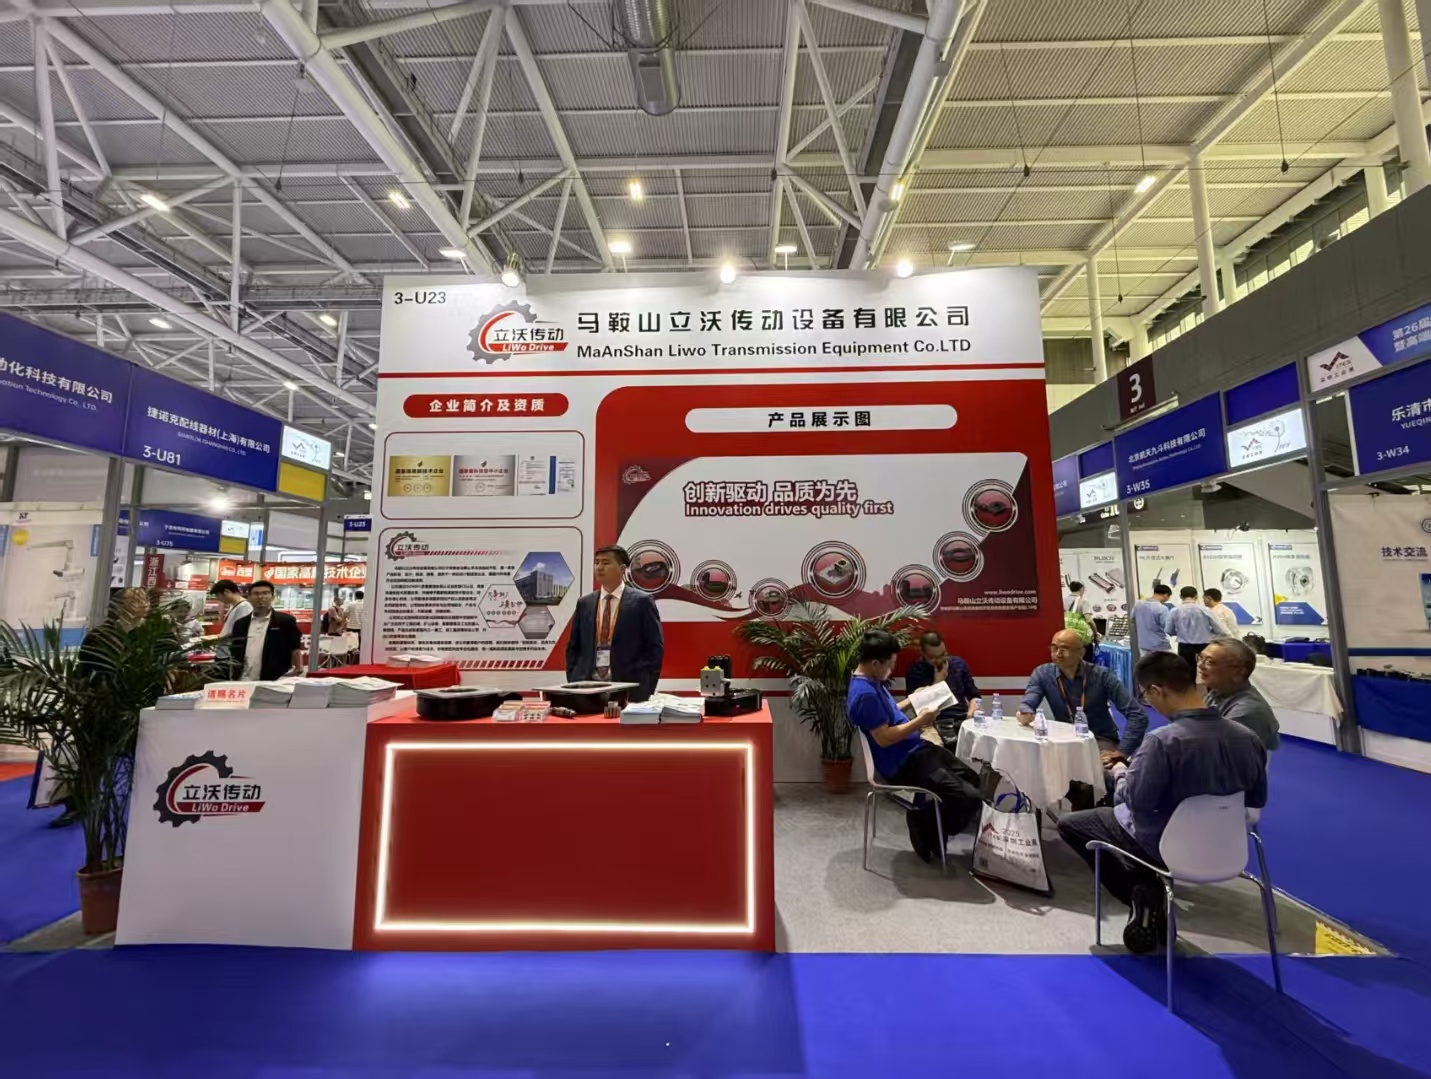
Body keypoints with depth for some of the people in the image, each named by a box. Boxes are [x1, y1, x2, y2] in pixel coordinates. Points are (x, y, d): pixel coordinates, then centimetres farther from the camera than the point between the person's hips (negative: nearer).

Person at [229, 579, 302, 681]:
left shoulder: (286, 621, -2)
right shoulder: (240, 624, 11)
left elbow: (295, 651, -3)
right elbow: (234, 655, 15)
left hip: (274, 683, -4)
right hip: (244, 682, 4)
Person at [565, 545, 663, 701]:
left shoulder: (641, 601, -2)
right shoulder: (584, 603, 12)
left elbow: (655, 647, -4)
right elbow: (573, 647, 15)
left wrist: (646, 688, -11)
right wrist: (573, 682, 3)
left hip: (629, 688, -3)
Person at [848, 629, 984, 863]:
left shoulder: (871, 682, 8)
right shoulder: (865, 694, -27)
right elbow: (884, 738, -27)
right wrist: (920, 721, -20)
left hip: (915, 750, 11)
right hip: (902, 764, -11)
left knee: (971, 778, 19)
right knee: (971, 799, -16)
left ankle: (926, 814, 22)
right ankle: (924, 824, 6)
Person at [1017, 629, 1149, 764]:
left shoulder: (1102, 676, -12)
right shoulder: (1042, 674, -7)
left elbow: (1137, 715, -13)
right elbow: (1027, 703, -19)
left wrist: (1122, 752, -21)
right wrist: (1025, 713, -44)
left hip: (1100, 741, -1)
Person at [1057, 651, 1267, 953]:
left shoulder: (1162, 741, -31)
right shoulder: (1248, 737, -11)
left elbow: (1135, 801, -23)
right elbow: (1257, 801, 3)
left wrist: (1120, 774, -3)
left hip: (1165, 847, -6)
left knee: (1069, 823, 13)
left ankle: (1143, 892, 4)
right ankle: (1153, 895, 19)